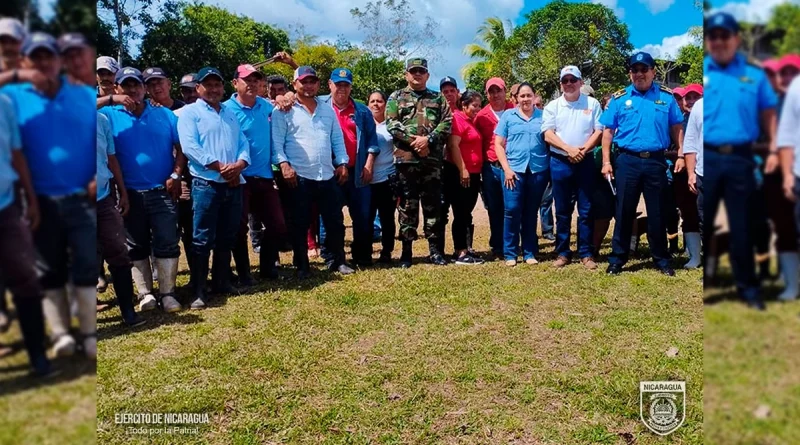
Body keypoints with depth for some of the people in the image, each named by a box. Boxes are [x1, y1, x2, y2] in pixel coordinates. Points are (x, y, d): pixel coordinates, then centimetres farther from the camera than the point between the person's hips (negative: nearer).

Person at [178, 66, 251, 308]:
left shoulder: (230, 113, 20)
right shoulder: (190, 112, 2)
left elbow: (243, 143, 12)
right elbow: (190, 147, -12)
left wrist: (239, 164, -9)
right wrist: (221, 167, -17)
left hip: (234, 184, 6)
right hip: (206, 184, -6)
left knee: (227, 238, 11)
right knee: (202, 240, -5)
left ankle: (222, 282, 23)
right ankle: (199, 291, 1)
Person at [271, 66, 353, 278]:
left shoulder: (328, 110, 17)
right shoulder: (284, 111, 2)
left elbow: (337, 139, 17)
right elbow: (276, 141, -4)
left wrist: (342, 163, 8)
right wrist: (284, 164, -17)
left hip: (328, 176, 4)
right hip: (299, 177, -4)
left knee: (335, 221, 8)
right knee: (300, 224, 4)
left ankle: (337, 261, 23)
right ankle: (302, 266, 16)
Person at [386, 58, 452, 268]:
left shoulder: (438, 98, 14)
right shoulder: (396, 97, 10)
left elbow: (447, 123, 2)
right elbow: (391, 124, -2)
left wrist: (428, 140, -13)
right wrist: (412, 141, -13)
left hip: (433, 159, 1)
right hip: (406, 158, -1)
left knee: (433, 205, 4)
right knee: (407, 206, 2)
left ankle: (434, 250, 12)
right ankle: (406, 251, 10)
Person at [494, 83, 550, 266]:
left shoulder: (543, 116, 10)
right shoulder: (508, 115, 7)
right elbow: (498, 144, 4)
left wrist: (551, 167, 1)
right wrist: (506, 168, -6)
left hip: (539, 170, 1)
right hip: (514, 169, -1)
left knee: (531, 212, 8)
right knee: (512, 210, -6)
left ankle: (530, 252, 16)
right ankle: (510, 253, 3)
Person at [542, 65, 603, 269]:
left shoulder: (592, 104, 6)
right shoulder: (553, 106, 7)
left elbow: (599, 131, 1)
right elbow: (548, 134, -2)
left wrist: (583, 150, -13)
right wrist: (569, 149, -14)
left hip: (585, 162, 0)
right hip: (560, 162, 1)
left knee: (586, 210, 2)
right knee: (562, 210, 6)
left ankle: (586, 253, 9)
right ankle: (563, 253, 13)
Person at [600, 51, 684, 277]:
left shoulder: (666, 96, 5)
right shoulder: (619, 98, 3)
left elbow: (677, 127, 10)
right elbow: (608, 131, 3)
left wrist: (680, 155, 4)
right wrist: (606, 161, -3)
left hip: (656, 161, 1)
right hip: (628, 161, 0)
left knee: (657, 213, 8)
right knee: (624, 212, 5)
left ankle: (661, 259, 20)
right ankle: (617, 259, 14)